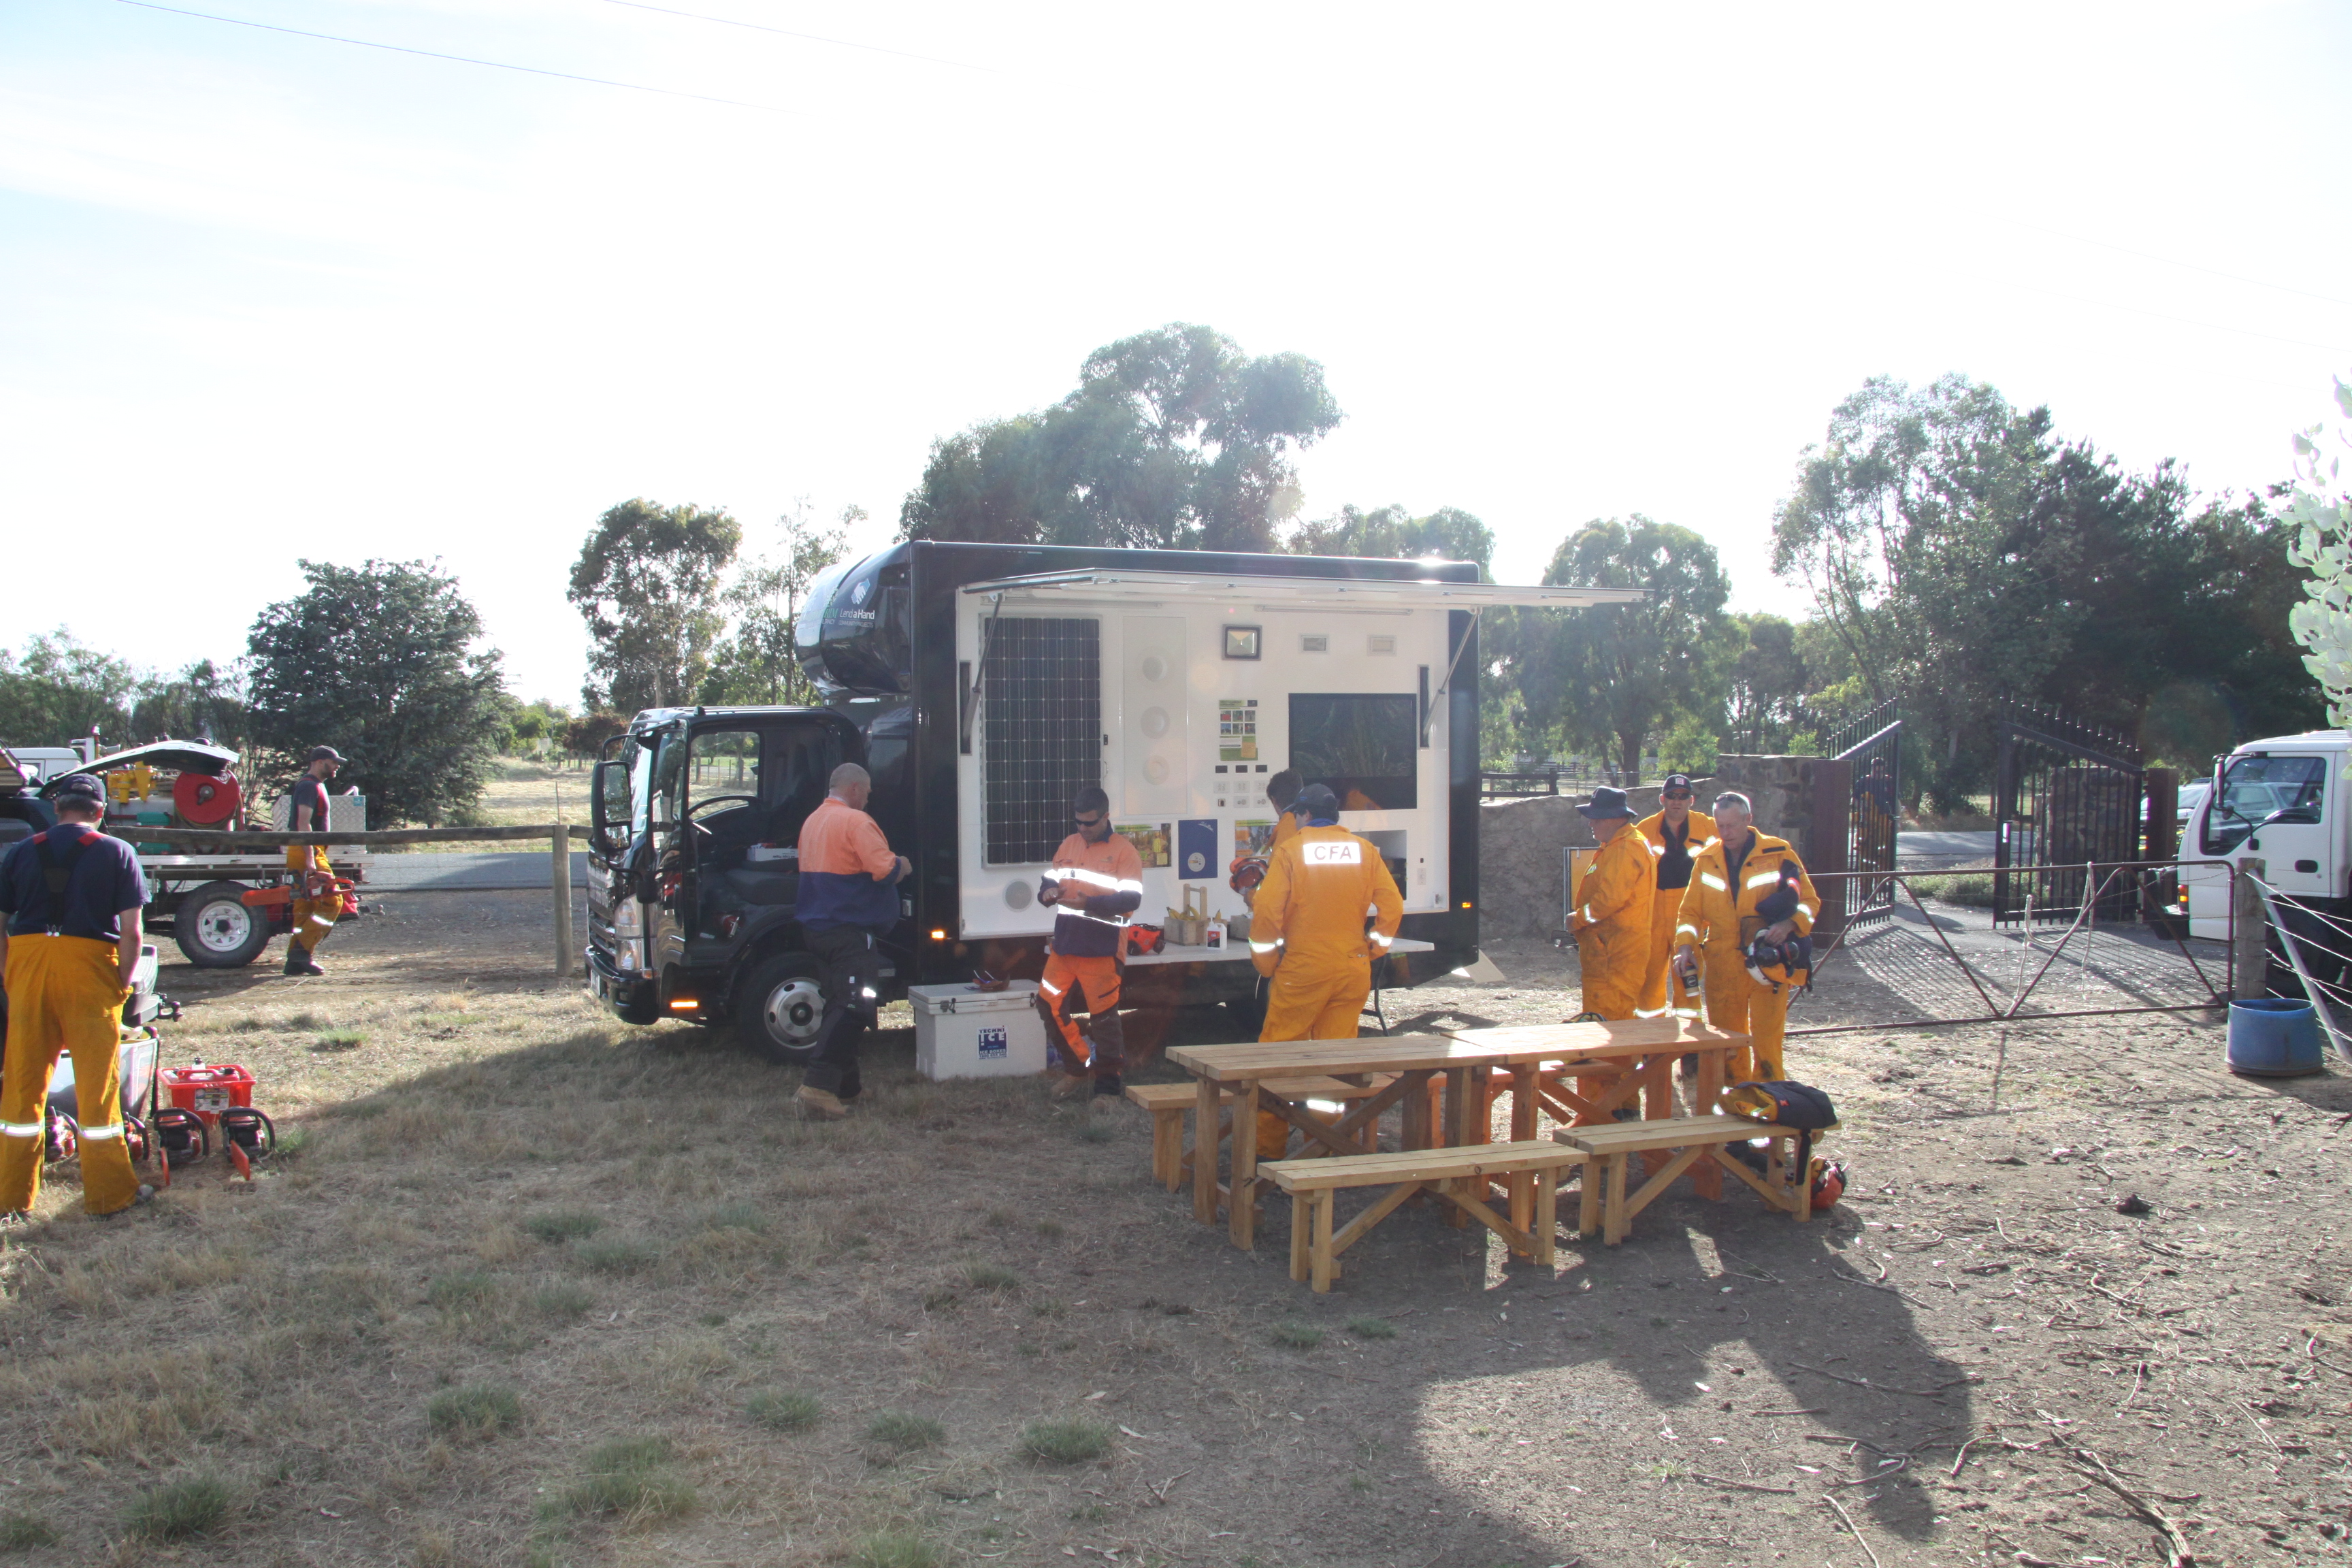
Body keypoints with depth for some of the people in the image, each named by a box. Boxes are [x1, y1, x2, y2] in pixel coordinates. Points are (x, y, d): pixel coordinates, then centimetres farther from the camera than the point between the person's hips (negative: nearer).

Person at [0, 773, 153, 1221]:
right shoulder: (117, 852, 3)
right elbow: (131, 932, -5)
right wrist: (123, 984, 4)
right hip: (91, 964, -2)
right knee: (97, 1084, 5)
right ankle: (109, 1193, 13)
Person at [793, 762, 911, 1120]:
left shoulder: (813, 821, 16)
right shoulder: (855, 821, -13)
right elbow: (886, 870, -20)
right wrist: (903, 865, 2)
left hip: (817, 926, 10)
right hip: (848, 930, -10)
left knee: (841, 1006, 17)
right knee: (853, 1007, -11)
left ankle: (845, 1086, 22)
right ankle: (819, 1086, -20)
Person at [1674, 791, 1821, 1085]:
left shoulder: (1779, 854, -1)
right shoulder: (1706, 860, 8)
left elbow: (1809, 901, 4)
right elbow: (1691, 911, 11)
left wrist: (1790, 923, -16)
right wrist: (1685, 945, -7)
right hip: (1722, 968, 3)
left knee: (1767, 1039, -4)